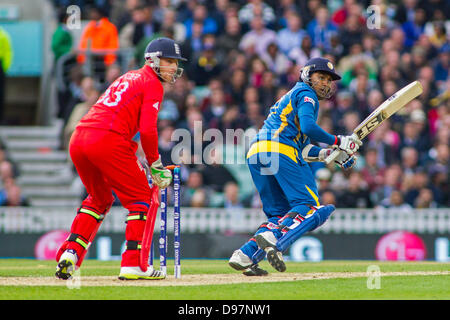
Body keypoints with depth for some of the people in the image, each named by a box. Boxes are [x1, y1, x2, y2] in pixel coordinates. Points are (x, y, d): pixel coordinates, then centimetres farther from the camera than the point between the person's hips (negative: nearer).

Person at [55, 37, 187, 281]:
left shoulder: (128, 77, 29)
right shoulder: (152, 84, 3)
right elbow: (147, 130, -9)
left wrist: (135, 160, 23)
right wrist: (154, 164, 2)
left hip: (78, 140, 8)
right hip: (108, 142, -8)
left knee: (99, 199, 27)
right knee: (140, 198, 4)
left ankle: (70, 253, 15)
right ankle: (132, 265, -3)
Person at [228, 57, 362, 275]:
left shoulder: (291, 97, 36)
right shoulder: (305, 93, 8)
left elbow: (305, 150, 29)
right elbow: (308, 128, -12)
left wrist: (333, 153, 19)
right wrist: (338, 142, -3)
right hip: (278, 151, -9)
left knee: (280, 215, 13)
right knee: (309, 207, -11)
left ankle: (245, 255, -6)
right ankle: (273, 239, -34)